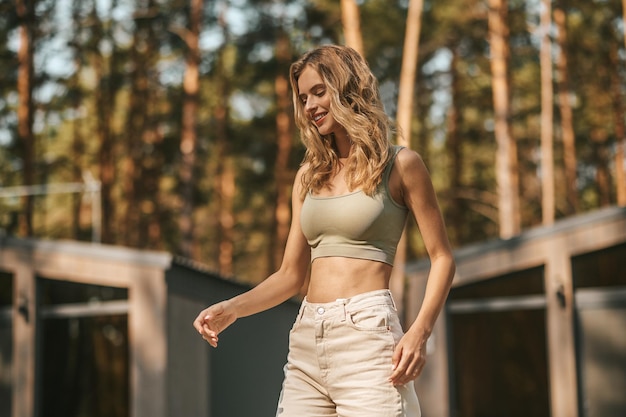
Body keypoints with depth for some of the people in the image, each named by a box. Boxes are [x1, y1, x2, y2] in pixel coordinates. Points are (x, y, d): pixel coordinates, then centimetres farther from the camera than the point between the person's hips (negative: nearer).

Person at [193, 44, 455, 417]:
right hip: (307, 341, 5)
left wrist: (420, 331, -14)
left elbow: (442, 258, 1)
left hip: (366, 332, -5)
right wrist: (232, 309, 1)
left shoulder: (400, 165, 3)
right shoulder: (310, 175, 17)